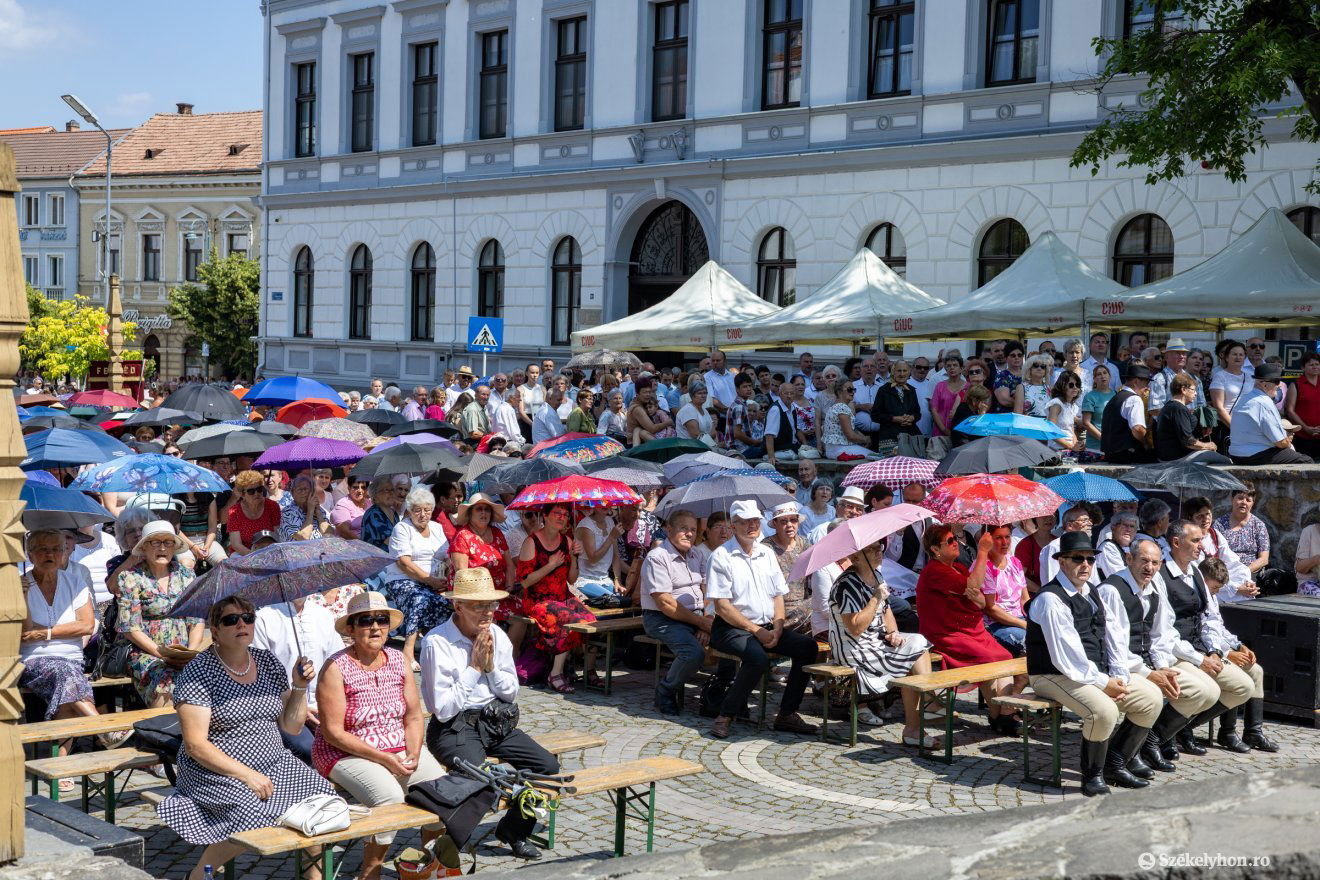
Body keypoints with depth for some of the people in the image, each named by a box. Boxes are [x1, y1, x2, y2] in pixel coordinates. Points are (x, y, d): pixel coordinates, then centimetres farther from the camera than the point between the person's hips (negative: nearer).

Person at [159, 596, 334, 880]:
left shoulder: (269, 663, 8)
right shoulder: (198, 673, -9)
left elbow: (291, 727, 12)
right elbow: (195, 745, -15)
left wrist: (300, 687, -4)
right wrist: (246, 775, -20)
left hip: (273, 763, 6)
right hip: (219, 772, -6)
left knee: (322, 795, -16)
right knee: (254, 814, -32)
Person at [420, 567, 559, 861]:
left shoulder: (498, 636, 5)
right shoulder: (437, 643, -14)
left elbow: (511, 694, 9)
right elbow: (443, 710, -16)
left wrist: (491, 666, -8)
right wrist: (474, 667, -15)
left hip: (498, 723, 6)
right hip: (454, 727, -6)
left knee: (547, 766, -9)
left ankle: (514, 830, 15)